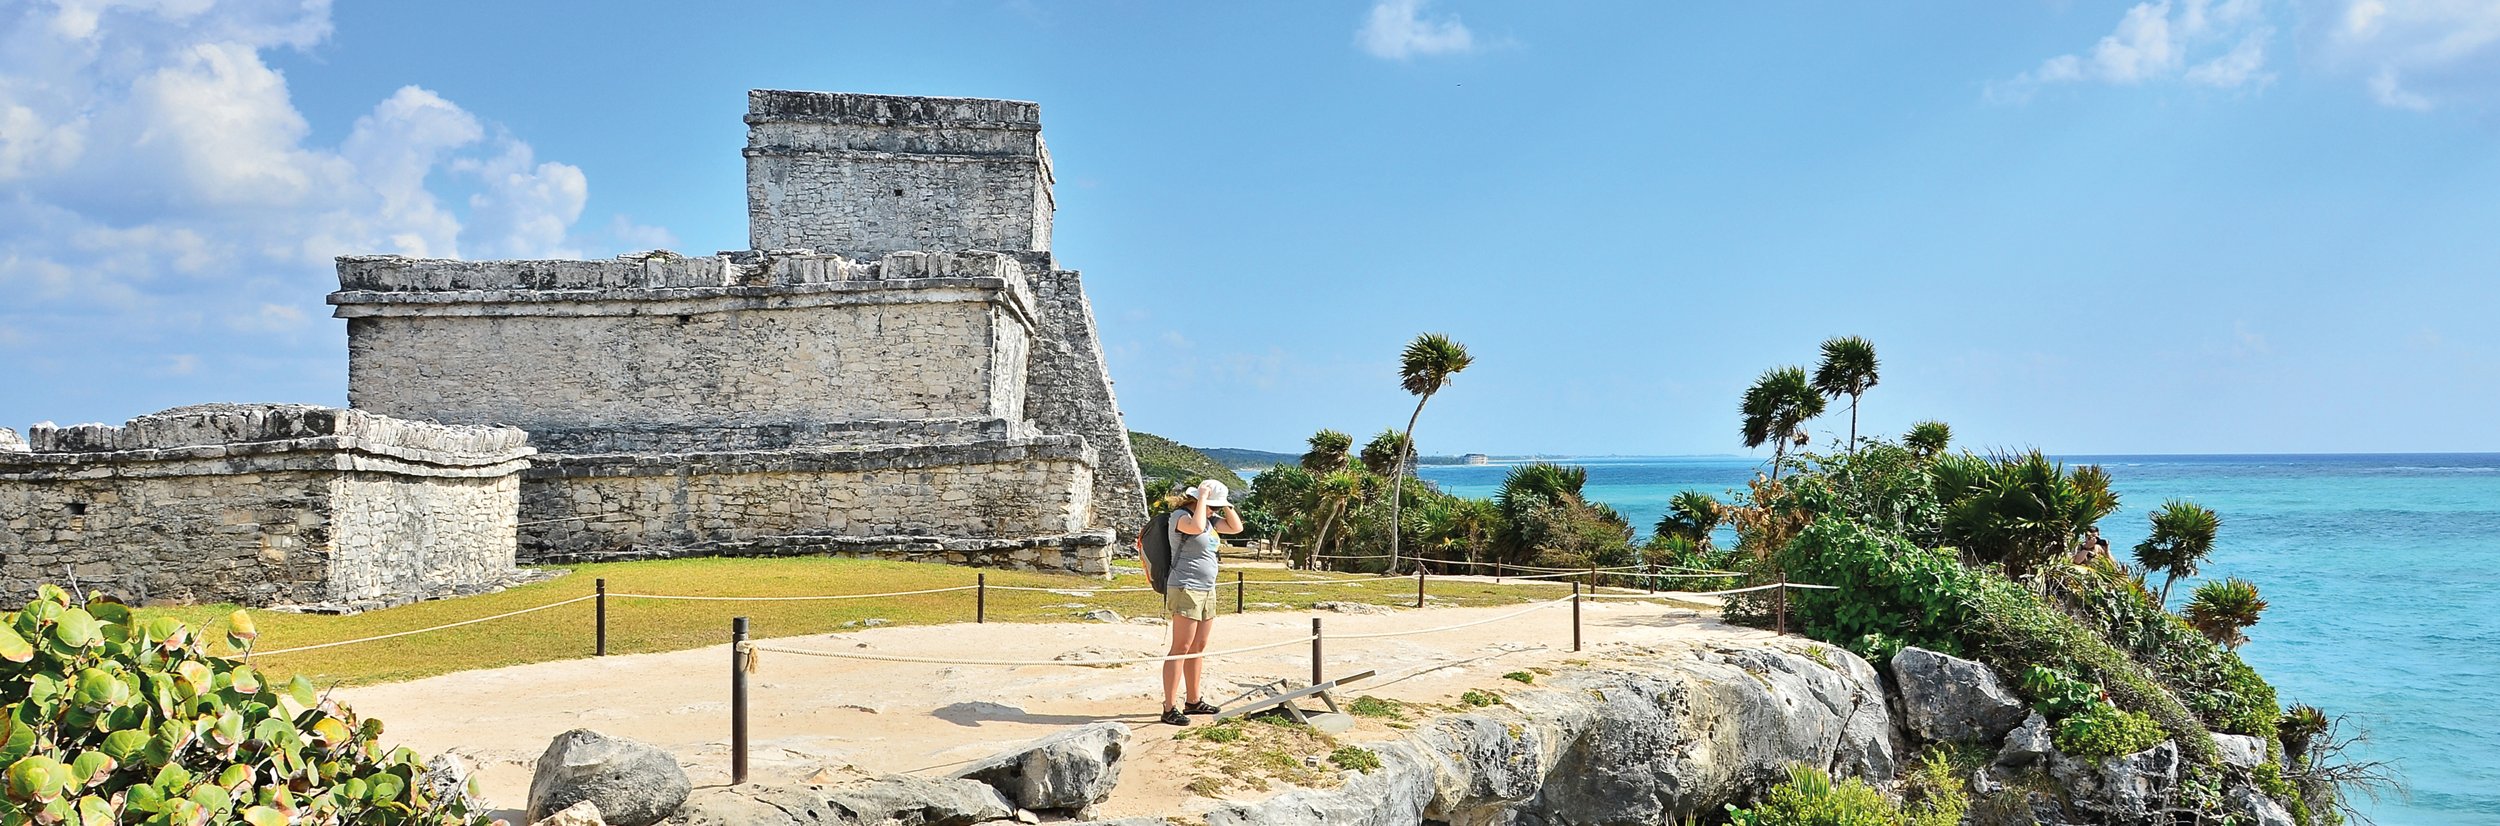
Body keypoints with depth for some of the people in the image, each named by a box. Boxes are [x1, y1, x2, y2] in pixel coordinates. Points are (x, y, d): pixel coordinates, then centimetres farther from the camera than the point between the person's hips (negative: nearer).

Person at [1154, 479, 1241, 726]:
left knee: (1198, 647, 14)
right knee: (1181, 648, -11)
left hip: (1207, 590, 9)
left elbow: (1236, 527, 14)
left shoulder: (1210, 518, 14)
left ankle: (1193, 701, 23)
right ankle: (1170, 708, -11)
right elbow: (1196, 527, -33)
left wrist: (1226, 506, 4)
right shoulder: (1180, 515, -12)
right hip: (1185, 589, -9)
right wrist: (1203, 497, -22)